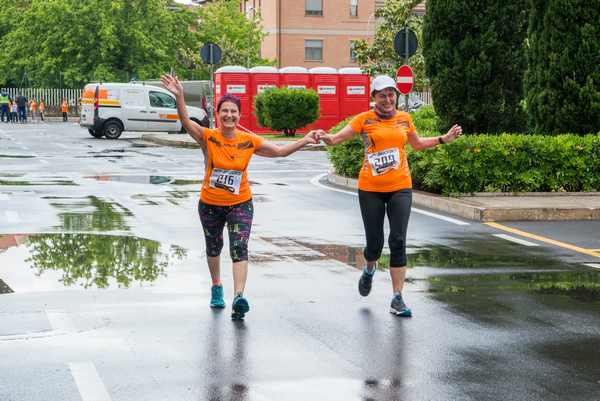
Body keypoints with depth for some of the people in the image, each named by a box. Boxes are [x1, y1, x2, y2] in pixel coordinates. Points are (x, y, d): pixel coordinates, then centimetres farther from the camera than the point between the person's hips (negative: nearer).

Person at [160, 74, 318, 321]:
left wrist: (305, 141, -5)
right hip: (210, 205, 1)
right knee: (213, 247, 20)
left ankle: (238, 297, -26)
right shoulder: (208, 137, -12)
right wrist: (179, 97, -45)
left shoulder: (249, 141, -6)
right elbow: (186, 122, -29)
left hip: (240, 205, 0)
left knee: (239, 249, -16)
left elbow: (280, 151, 5)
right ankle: (217, 287, 44)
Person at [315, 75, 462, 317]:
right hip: (370, 189, -2)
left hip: (400, 188, 2)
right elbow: (338, 137, -10)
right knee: (374, 242, 4)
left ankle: (397, 298, -2)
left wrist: (443, 139, 20)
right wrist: (325, 137, -31)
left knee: (398, 242, -7)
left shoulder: (404, 119, 9)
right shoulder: (365, 119, -2)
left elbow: (417, 144, 27)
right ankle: (369, 270, 41)